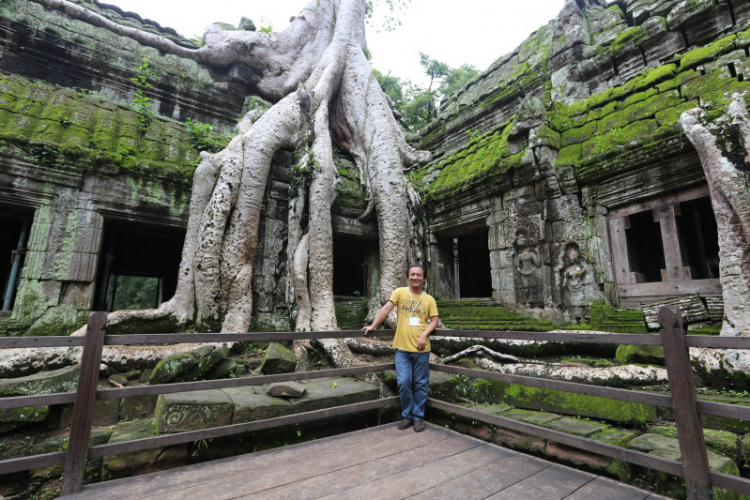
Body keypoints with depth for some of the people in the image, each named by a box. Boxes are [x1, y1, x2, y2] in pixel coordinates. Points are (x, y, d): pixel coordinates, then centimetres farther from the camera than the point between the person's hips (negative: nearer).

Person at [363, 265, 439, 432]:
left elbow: (434, 320, 4)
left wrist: (424, 334, -12)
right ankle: (407, 415, 22)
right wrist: (373, 325, -13)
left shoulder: (429, 299, 5)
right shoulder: (399, 292, 2)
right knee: (404, 382, -1)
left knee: (421, 384, 9)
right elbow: (386, 309, -5)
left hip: (421, 348, 1)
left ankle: (418, 417, 27)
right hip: (402, 347, -1)